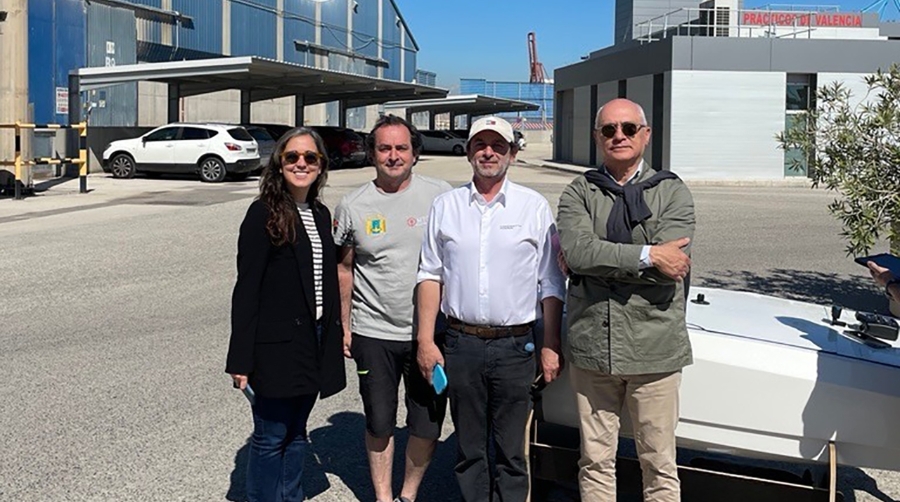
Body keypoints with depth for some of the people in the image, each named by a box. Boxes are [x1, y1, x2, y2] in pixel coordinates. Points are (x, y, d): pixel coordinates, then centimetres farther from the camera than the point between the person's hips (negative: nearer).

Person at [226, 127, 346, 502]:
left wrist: (334, 337, 10)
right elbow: (246, 289, -13)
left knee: (296, 433, 17)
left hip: (314, 341, 6)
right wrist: (241, 360, -15)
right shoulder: (263, 214, -10)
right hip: (277, 345, -6)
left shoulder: (320, 215, 10)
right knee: (270, 437, 5)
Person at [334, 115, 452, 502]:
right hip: (374, 334, 1)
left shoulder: (441, 196, -3)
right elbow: (344, 268, 9)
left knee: (428, 425, 8)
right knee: (379, 423, 13)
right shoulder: (353, 206, 0)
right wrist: (343, 325, 7)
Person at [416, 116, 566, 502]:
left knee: (510, 451, 6)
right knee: (469, 448, 11)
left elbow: (551, 284, 4)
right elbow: (430, 275, 8)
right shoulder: (445, 206, 7)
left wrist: (551, 347, -1)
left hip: (515, 345, -1)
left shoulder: (535, 207, 2)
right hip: (461, 343, 2)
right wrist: (426, 340, 2)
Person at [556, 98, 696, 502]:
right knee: (596, 462, 13)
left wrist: (599, 257, -11)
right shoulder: (578, 194, 6)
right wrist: (647, 255, -16)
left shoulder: (673, 193, 2)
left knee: (659, 465, 9)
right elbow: (576, 251, -14)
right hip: (591, 345, 2)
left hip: (654, 347, -1)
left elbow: (669, 267, -13)